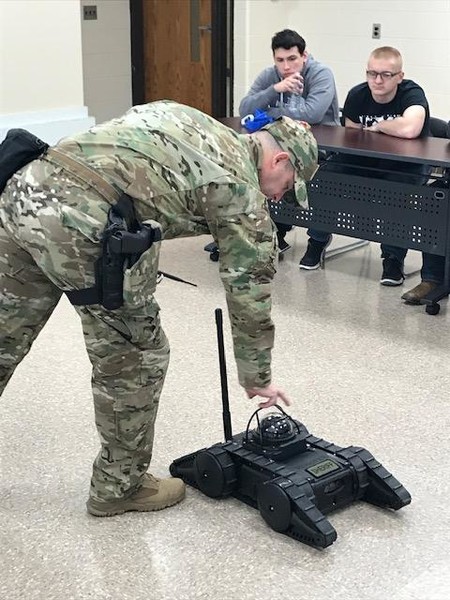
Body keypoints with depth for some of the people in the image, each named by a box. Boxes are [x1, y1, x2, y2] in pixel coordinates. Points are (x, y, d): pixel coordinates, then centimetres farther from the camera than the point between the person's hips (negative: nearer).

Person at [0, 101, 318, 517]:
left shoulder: (189, 121, 28)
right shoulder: (241, 189, 8)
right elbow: (250, 292, 14)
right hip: (83, 224, -8)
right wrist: (257, 377, 25)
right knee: (136, 358, 12)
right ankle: (120, 486, 27)